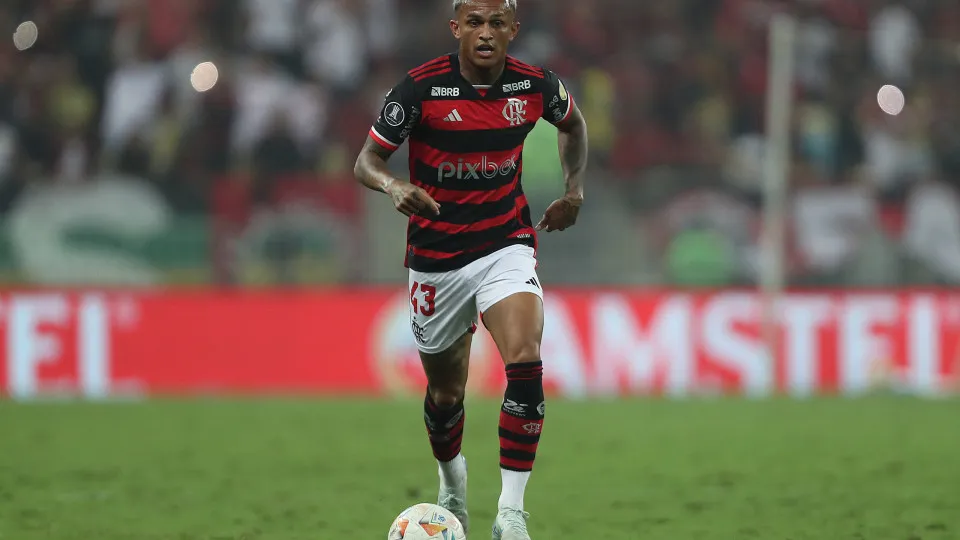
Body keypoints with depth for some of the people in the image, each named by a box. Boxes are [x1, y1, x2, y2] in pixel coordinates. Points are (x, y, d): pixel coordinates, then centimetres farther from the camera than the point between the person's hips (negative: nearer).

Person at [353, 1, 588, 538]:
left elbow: (573, 123, 17)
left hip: (507, 246, 1)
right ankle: (452, 481, 45)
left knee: (525, 361, -24)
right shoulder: (421, 88, -15)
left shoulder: (535, 85, -6)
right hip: (437, 258, 0)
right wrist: (393, 185, -31)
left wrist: (575, 190, 6)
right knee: (446, 391, 12)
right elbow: (367, 160, -10)